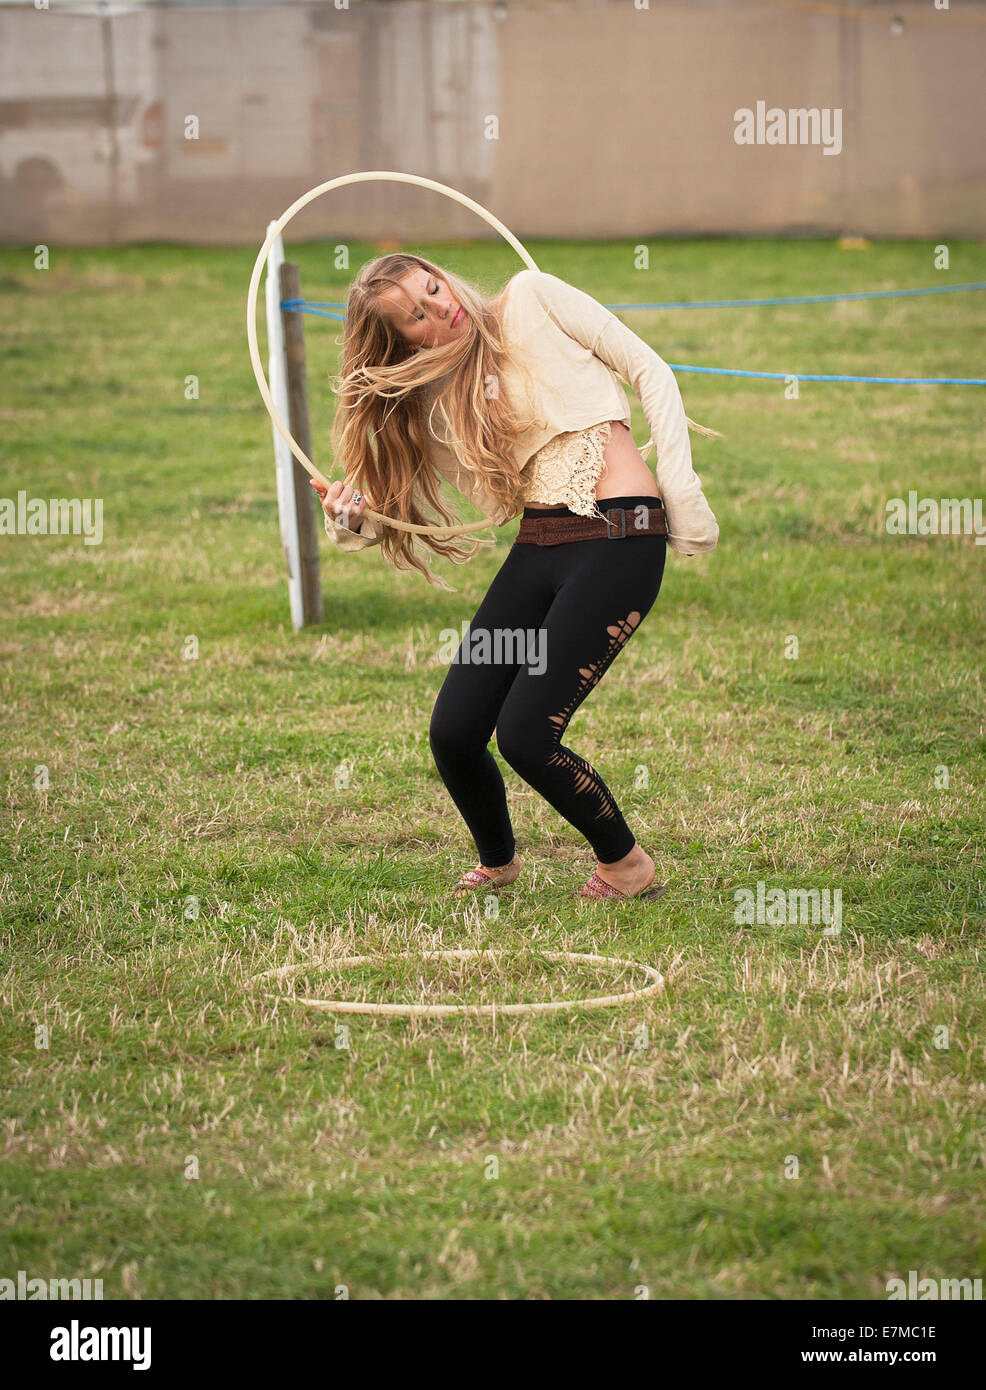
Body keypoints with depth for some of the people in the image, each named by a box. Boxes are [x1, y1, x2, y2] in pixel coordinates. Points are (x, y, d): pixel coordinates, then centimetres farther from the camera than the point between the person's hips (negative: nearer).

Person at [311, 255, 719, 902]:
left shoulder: (532, 299, 0)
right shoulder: (434, 407, 12)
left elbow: (650, 369, 0)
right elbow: (414, 504, 12)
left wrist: (680, 485, -9)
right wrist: (353, 522, -10)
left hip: (620, 538, -6)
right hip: (537, 550, 6)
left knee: (524, 735, -13)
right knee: (453, 732, -2)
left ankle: (628, 866, 11)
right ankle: (497, 863, 29)